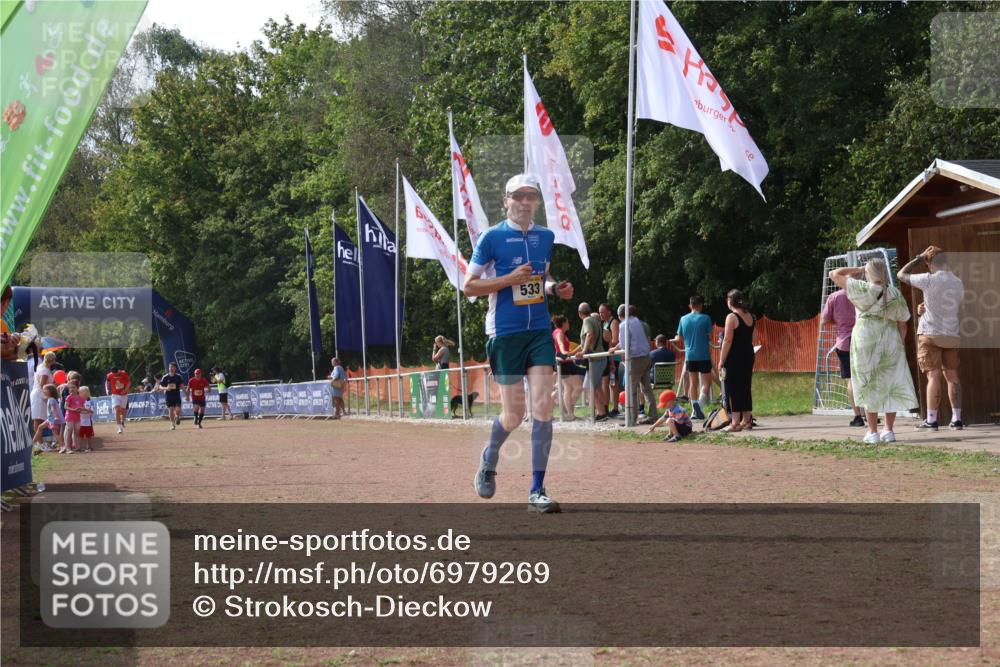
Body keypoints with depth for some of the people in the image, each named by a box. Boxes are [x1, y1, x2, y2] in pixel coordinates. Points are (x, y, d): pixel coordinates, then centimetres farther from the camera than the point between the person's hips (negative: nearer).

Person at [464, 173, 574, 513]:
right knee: (513, 416, 1)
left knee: (543, 407, -8)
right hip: (505, 333, -4)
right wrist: (510, 279, -16)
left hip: (540, 331, 4)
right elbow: (469, 286, -4)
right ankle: (488, 460, 34)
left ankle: (537, 491, -5)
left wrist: (555, 288, 3)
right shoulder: (492, 237, -5)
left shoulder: (546, 237, 10)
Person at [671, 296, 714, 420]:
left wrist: (675, 339, 29)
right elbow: (710, 337, -5)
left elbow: (679, 338, 8)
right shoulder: (705, 318, -7)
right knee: (706, 381, 3)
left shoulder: (683, 319, 3)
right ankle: (700, 403, -18)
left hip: (690, 355, 3)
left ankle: (696, 410, 9)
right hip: (704, 355, -3)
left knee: (693, 382, 10)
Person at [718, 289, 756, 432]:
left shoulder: (732, 317, -12)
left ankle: (735, 423, -4)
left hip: (735, 356, -7)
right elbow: (752, 339, 15)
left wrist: (721, 361, -11)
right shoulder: (751, 317, 10)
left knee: (733, 389, -2)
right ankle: (747, 421, 17)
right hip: (749, 355, 7)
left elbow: (727, 341, -15)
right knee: (746, 387, 13)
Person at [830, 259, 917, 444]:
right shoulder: (895, 294, 7)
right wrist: (899, 346, 19)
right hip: (890, 339, 3)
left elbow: (834, 274, 1)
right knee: (891, 386, 10)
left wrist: (857, 270, 12)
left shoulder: (862, 289, -4)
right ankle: (889, 430, 8)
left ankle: (873, 432, 1)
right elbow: (902, 325, 9)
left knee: (870, 386, 2)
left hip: (866, 339, -3)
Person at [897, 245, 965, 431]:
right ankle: (956, 419, 8)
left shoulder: (929, 280, -11)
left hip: (930, 334, -5)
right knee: (952, 376, 8)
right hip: (952, 335, 5)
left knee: (934, 376, -6)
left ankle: (931, 420, -5)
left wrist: (919, 258, 6)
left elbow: (901, 275, 0)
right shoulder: (959, 283, 8)